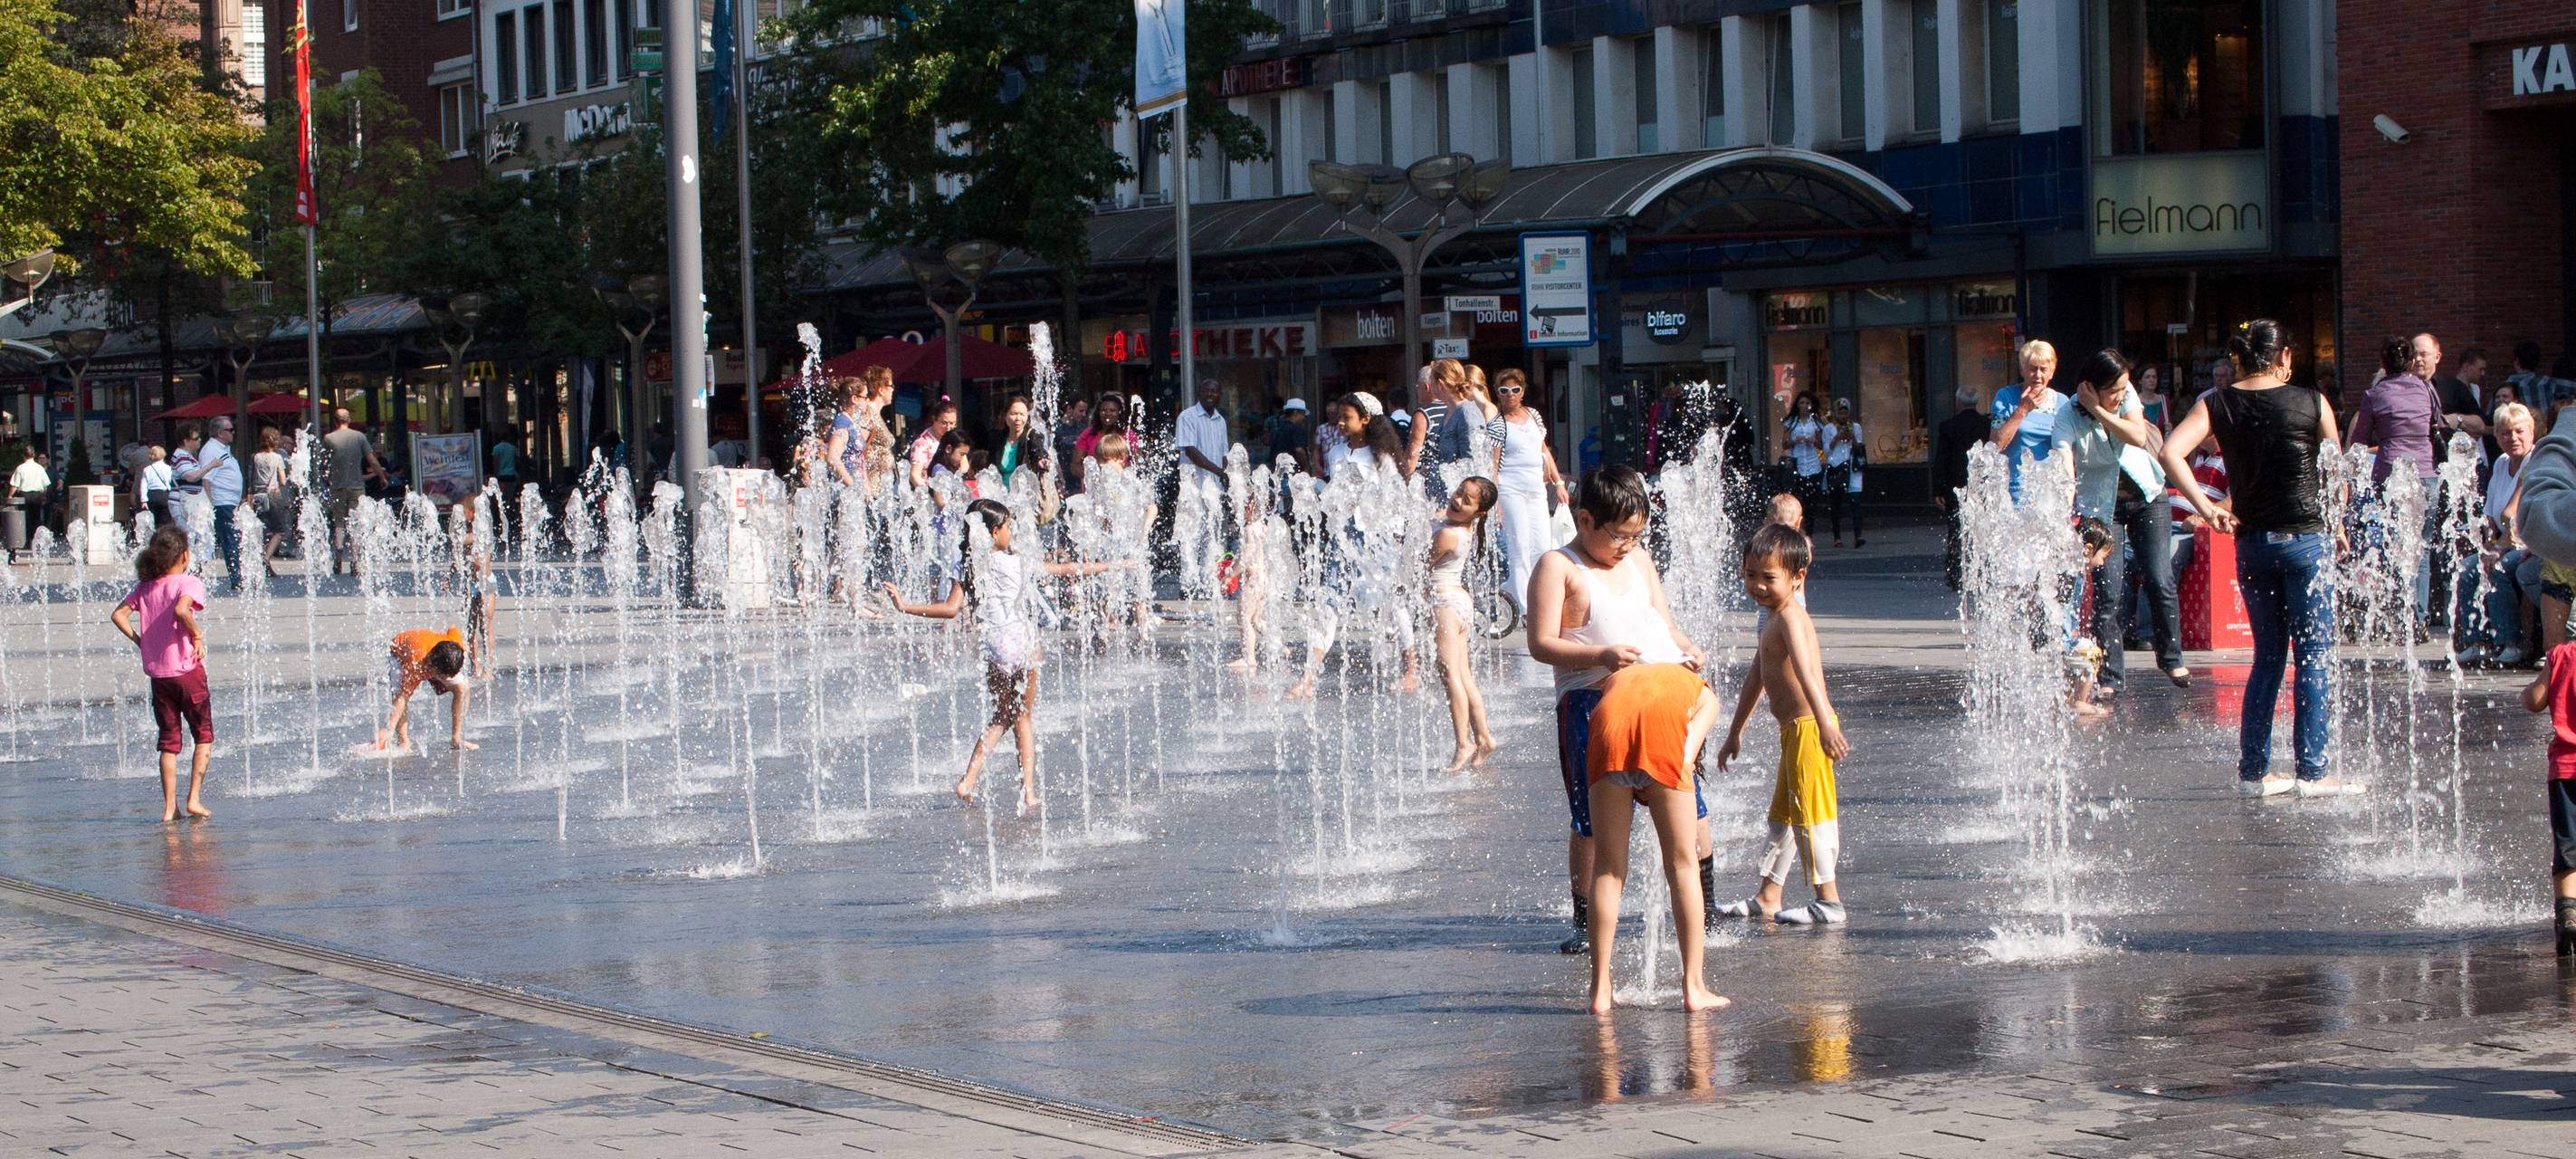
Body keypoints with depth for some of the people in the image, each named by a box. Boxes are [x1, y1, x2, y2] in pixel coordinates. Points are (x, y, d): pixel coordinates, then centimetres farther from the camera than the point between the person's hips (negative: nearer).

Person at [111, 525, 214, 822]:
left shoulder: (145, 587, 7)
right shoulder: (188, 583, -9)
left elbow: (118, 614, 0)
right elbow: (181, 609, -29)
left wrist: (140, 640, 6)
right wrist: (197, 633, -15)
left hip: (158, 674, 5)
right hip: (188, 671, -5)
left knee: (169, 742, 11)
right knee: (204, 736, 10)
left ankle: (170, 808, 6)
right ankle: (194, 798, 0)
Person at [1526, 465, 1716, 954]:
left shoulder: (1639, 561, 16)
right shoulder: (1559, 567, -3)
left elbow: (1665, 622, 21)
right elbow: (1542, 643, -10)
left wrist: (1687, 650, -2)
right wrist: (1601, 655, -24)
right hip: (1591, 703, -5)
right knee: (1592, 817, -2)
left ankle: (1707, 905, 26)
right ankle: (1586, 922, 10)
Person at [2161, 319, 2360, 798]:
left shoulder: (2217, 404, 1)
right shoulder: (2311, 403, -3)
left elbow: (2170, 453, -13)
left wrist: (2205, 508, -9)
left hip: (2251, 543, 4)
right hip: (2305, 541, -3)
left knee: (2268, 657, 13)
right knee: (2313, 655, 2)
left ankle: (2252, 770, 12)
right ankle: (2313, 771, -2)